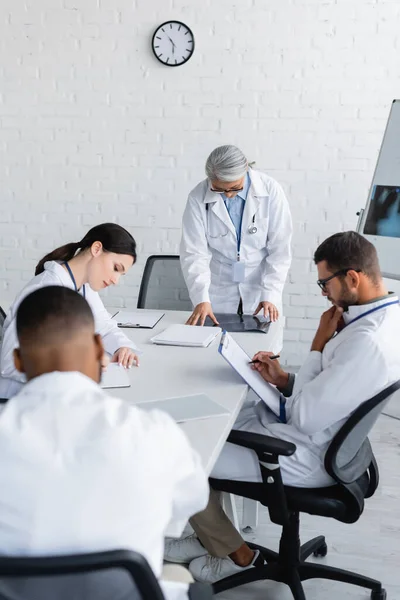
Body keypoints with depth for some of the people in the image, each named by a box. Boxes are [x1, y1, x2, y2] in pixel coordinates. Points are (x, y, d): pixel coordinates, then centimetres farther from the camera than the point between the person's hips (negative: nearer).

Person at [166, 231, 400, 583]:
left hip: (303, 456, -10)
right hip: (313, 431, 10)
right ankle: (209, 537, 27)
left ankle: (236, 555, 18)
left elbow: (305, 418, -24)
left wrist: (318, 345, -15)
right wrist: (284, 380, 1)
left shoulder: (369, 341, -31)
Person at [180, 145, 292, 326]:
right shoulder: (198, 197, -12)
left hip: (260, 291, 0)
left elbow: (280, 248, -9)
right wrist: (201, 299, -22)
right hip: (217, 292, 0)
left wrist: (270, 294, -16)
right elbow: (194, 253, -11)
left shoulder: (270, 191, -12)